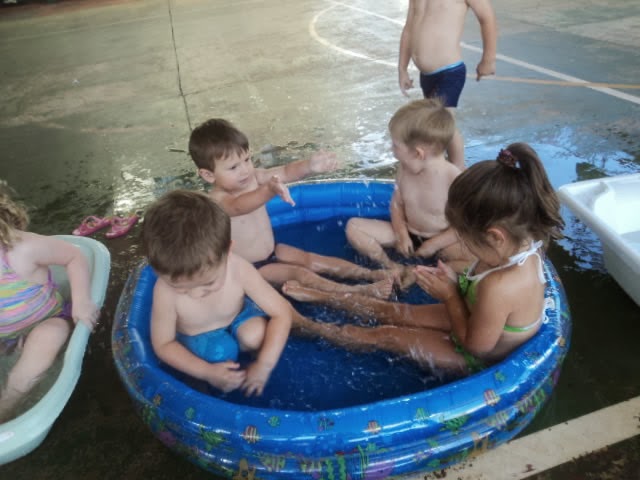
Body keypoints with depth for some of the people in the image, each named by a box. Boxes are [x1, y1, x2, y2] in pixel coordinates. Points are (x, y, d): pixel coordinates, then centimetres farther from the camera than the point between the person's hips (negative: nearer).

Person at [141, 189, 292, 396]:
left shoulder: (238, 270, -33)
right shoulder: (165, 291, -33)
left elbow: (282, 312, -25)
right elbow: (163, 344, -19)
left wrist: (264, 365, -30)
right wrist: (207, 372, -29)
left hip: (238, 317, 1)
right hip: (199, 340, -1)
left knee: (256, 334, -29)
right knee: (217, 351, -31)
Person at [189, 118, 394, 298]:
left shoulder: (253, 177, -7)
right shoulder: (217, 201, -30)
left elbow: (285, 172, -17)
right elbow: (239, 206, -52)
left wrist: (310, 166, -40)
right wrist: (269, 191, -73)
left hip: (271, 251, 7)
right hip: (248, 269, -7)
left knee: (312, 260, 1)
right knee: (300, 274, -17)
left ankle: (370, 274, 2)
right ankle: (360, 293, -20)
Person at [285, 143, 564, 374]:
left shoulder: (500, 286, -43)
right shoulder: (524, 246, -15)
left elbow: (475, 344, -27)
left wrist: (449, 295, -18)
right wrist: (454, 282, -18)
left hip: (475, 358, -7)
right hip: (476, 327, 7)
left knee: (383, 335, 1)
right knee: (393, 312, 13)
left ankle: (308, 327, 19)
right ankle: (322, 297, 28)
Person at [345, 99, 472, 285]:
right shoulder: (404, 169, -11)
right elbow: (397, 204, 3)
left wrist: (434, 244, -17)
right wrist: (402, 234, -11)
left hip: (442, 242, -4)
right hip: (408, 234, 4)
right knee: (353, 226, -10)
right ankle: (393, 268, -16)